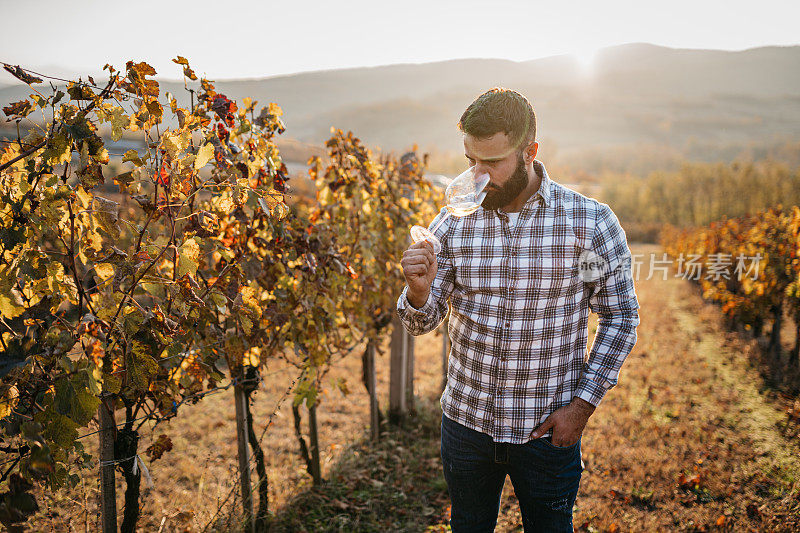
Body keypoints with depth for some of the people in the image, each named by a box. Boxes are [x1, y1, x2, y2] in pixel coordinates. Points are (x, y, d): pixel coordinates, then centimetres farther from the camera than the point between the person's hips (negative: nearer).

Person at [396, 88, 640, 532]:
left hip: (549, 429, -2)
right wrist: (419, 291, -24)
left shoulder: (591, 221, -11)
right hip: (466, 421, 3)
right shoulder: (453, 223, -4)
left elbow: (621, 317, -3)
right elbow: (422, 323, -1)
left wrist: (583, 403, -9)